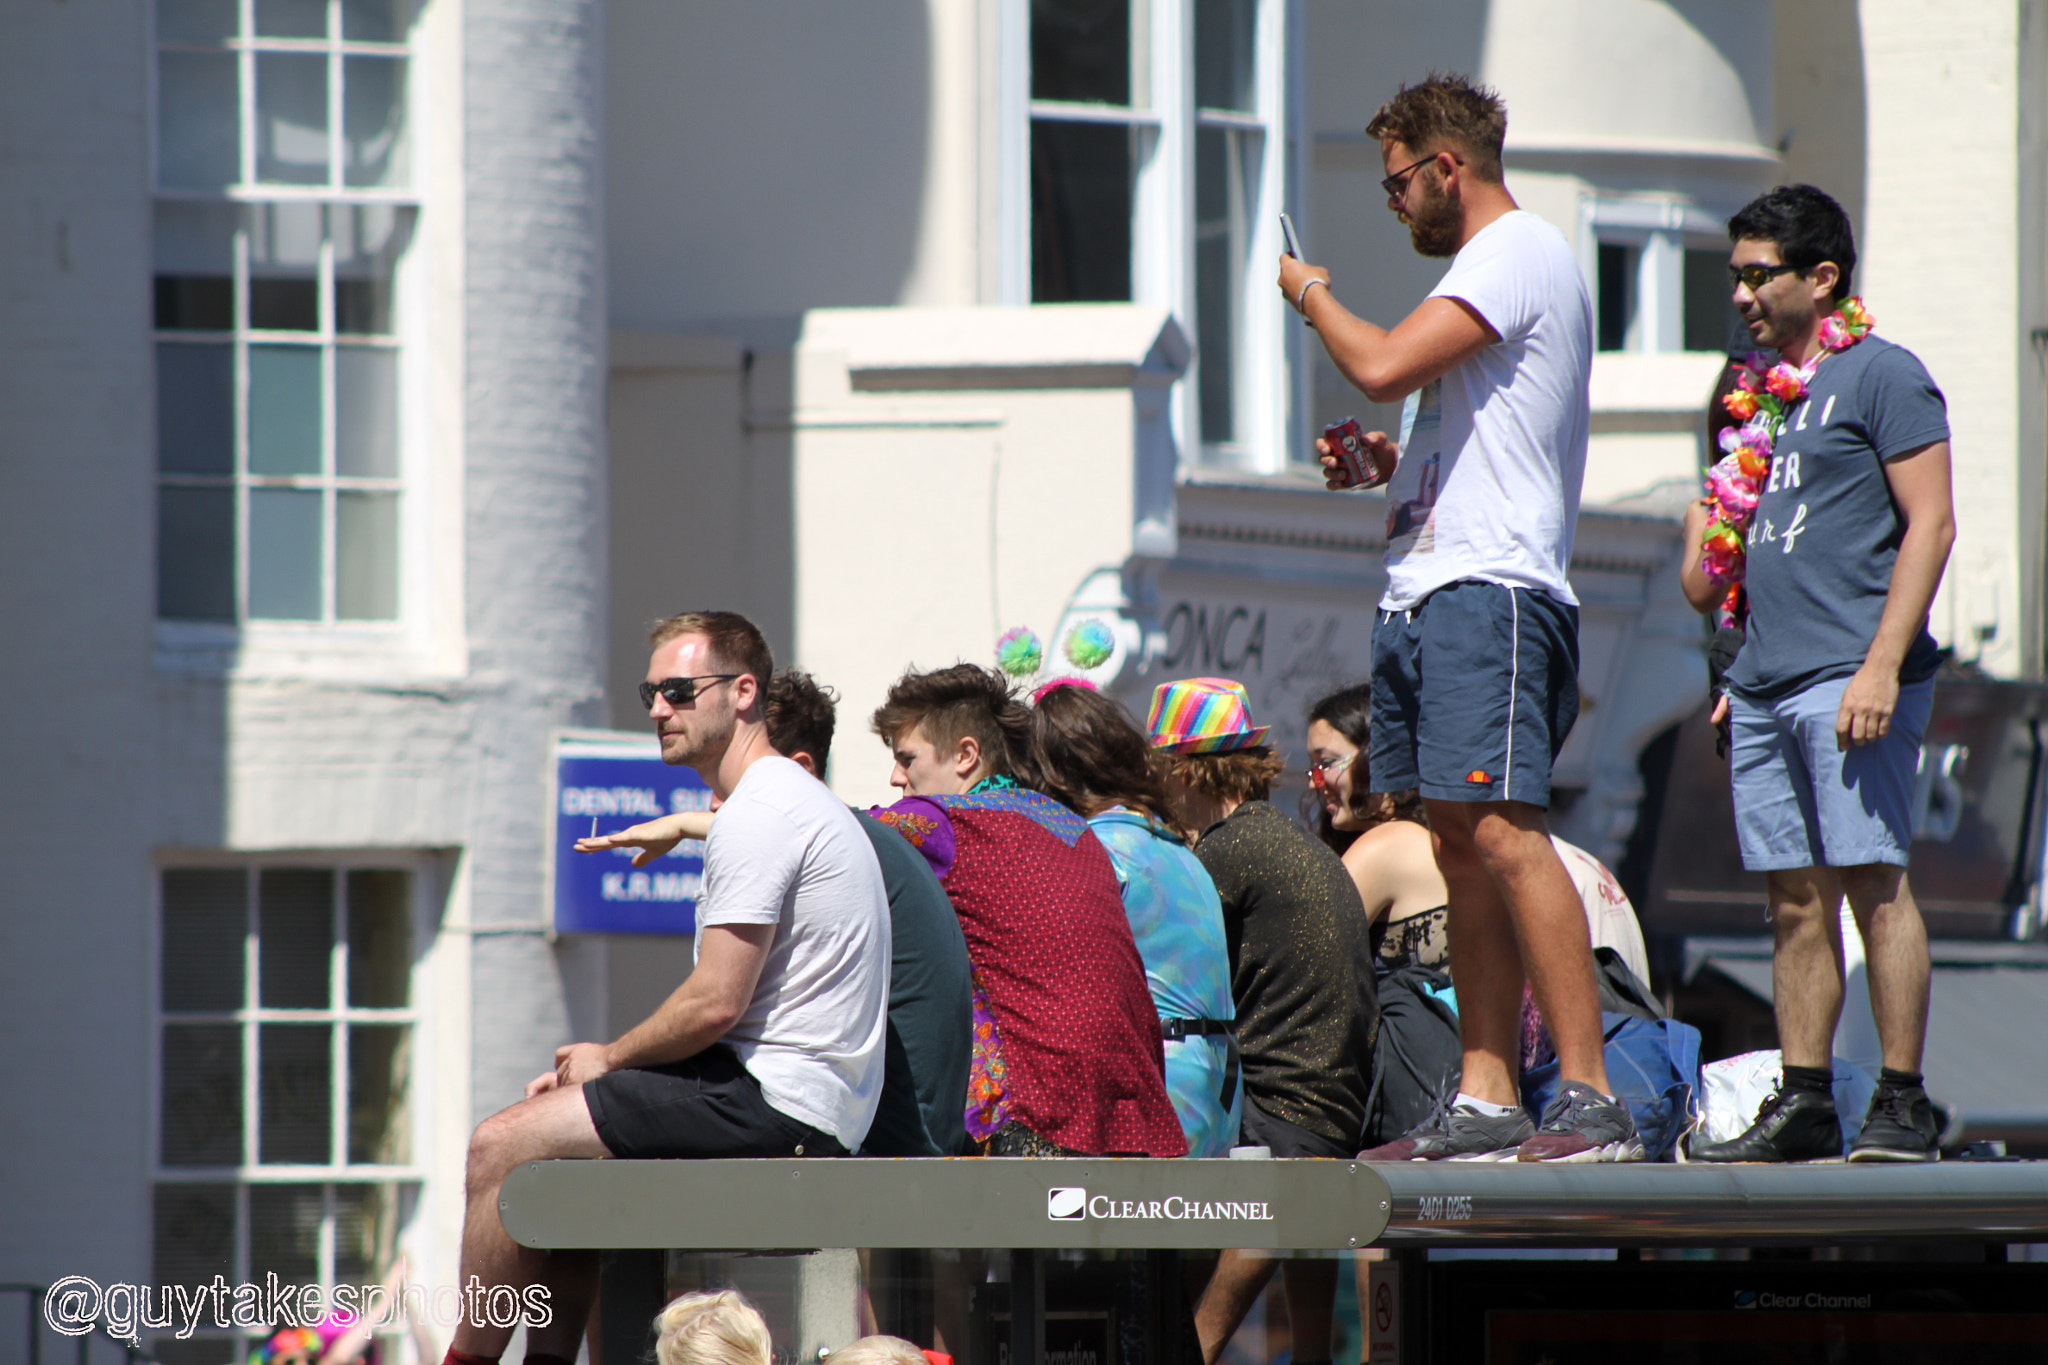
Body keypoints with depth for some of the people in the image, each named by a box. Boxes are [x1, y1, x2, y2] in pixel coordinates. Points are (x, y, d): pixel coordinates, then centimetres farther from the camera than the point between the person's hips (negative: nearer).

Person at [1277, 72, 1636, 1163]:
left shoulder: (1519, 255, -8)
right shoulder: (1494, 263, 25)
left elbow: (1382, 367, -20)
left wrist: (1313, 294, -1)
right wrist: (1387, 460, 16)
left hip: (1488, 592, -11)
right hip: (1431, 590, 11)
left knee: (1501, 829, -18)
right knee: (1460, 844, 8)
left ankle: (1591, 1099, -22)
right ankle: (1486, 1101, 9)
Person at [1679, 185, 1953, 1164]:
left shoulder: (1880, 376, -3)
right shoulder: (1763, 392, 21)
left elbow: (1930, 526, -11)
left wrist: (1882, 666, -17)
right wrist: (1704, 539, 11)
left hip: (1852, 677, -8)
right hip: (1766, 681, 8)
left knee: (1873, 882, -10)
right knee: (1795, 898, 6)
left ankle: (1903, 1106, -9)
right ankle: (1803, 1102, 8)